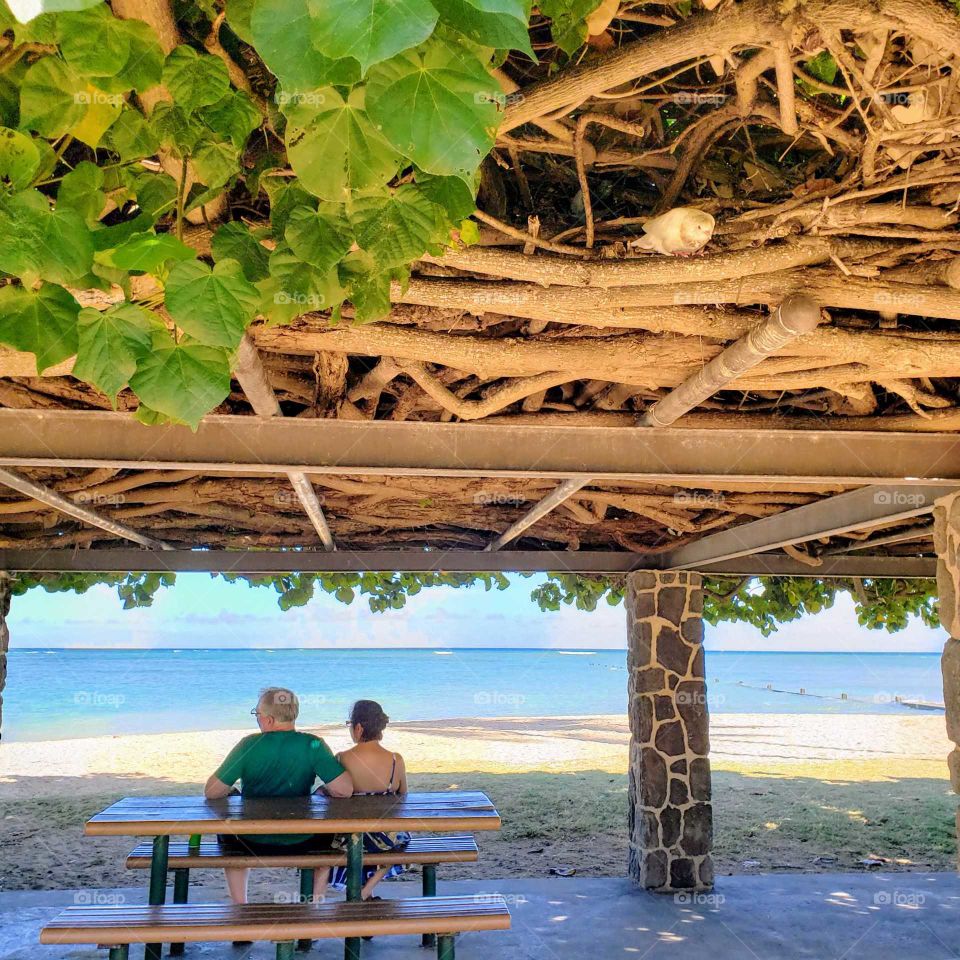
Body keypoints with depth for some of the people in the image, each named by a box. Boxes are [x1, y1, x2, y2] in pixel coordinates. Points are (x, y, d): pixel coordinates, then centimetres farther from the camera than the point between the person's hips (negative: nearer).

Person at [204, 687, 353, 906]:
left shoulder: (250, 745, -16)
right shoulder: (313, 745, -16)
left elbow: (211, 792, -12)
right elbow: (345, 790, -19)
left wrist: (230, 791, 10)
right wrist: (324, 790, 3)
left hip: (252, 844, 0)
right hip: (300, 844, 0)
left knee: (227, 831, 36)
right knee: (327, 834, 34)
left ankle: (240, 905, 31)